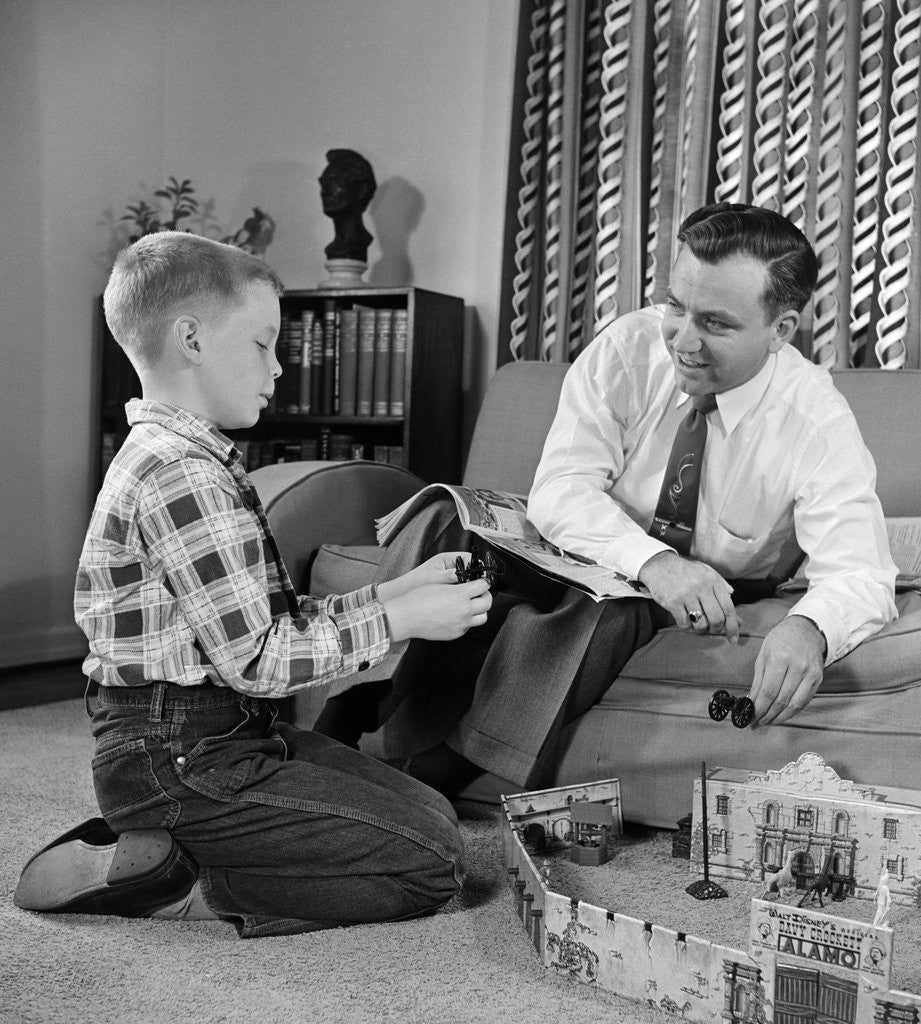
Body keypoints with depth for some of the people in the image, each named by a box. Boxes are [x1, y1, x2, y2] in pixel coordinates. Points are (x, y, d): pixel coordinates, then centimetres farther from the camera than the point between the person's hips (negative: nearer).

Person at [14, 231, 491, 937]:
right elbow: (255, 658, -21)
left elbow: (280, 620, 14)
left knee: (431, 813, 11)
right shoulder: (179, 474, -19)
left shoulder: (197, 461, 15)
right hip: (178, 761, -10)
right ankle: (170, 881, -8)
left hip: (231, 739, 10)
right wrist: (401, 618, -12)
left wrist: (400, 590, 7)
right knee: (433, 862, -11)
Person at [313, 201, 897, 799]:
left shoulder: (820, 423, -21)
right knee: (446, 524, -23)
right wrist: (652, 560, -43)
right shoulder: (628, 348, -17)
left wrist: (808, 629, -53)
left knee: (603, 608, -36)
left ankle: (435, 787, -25)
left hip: (715, 590, -2)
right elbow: (558, 487, -24)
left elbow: (861, 575, -28)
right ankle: (337, 739, -19)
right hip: (596, 548, 2)